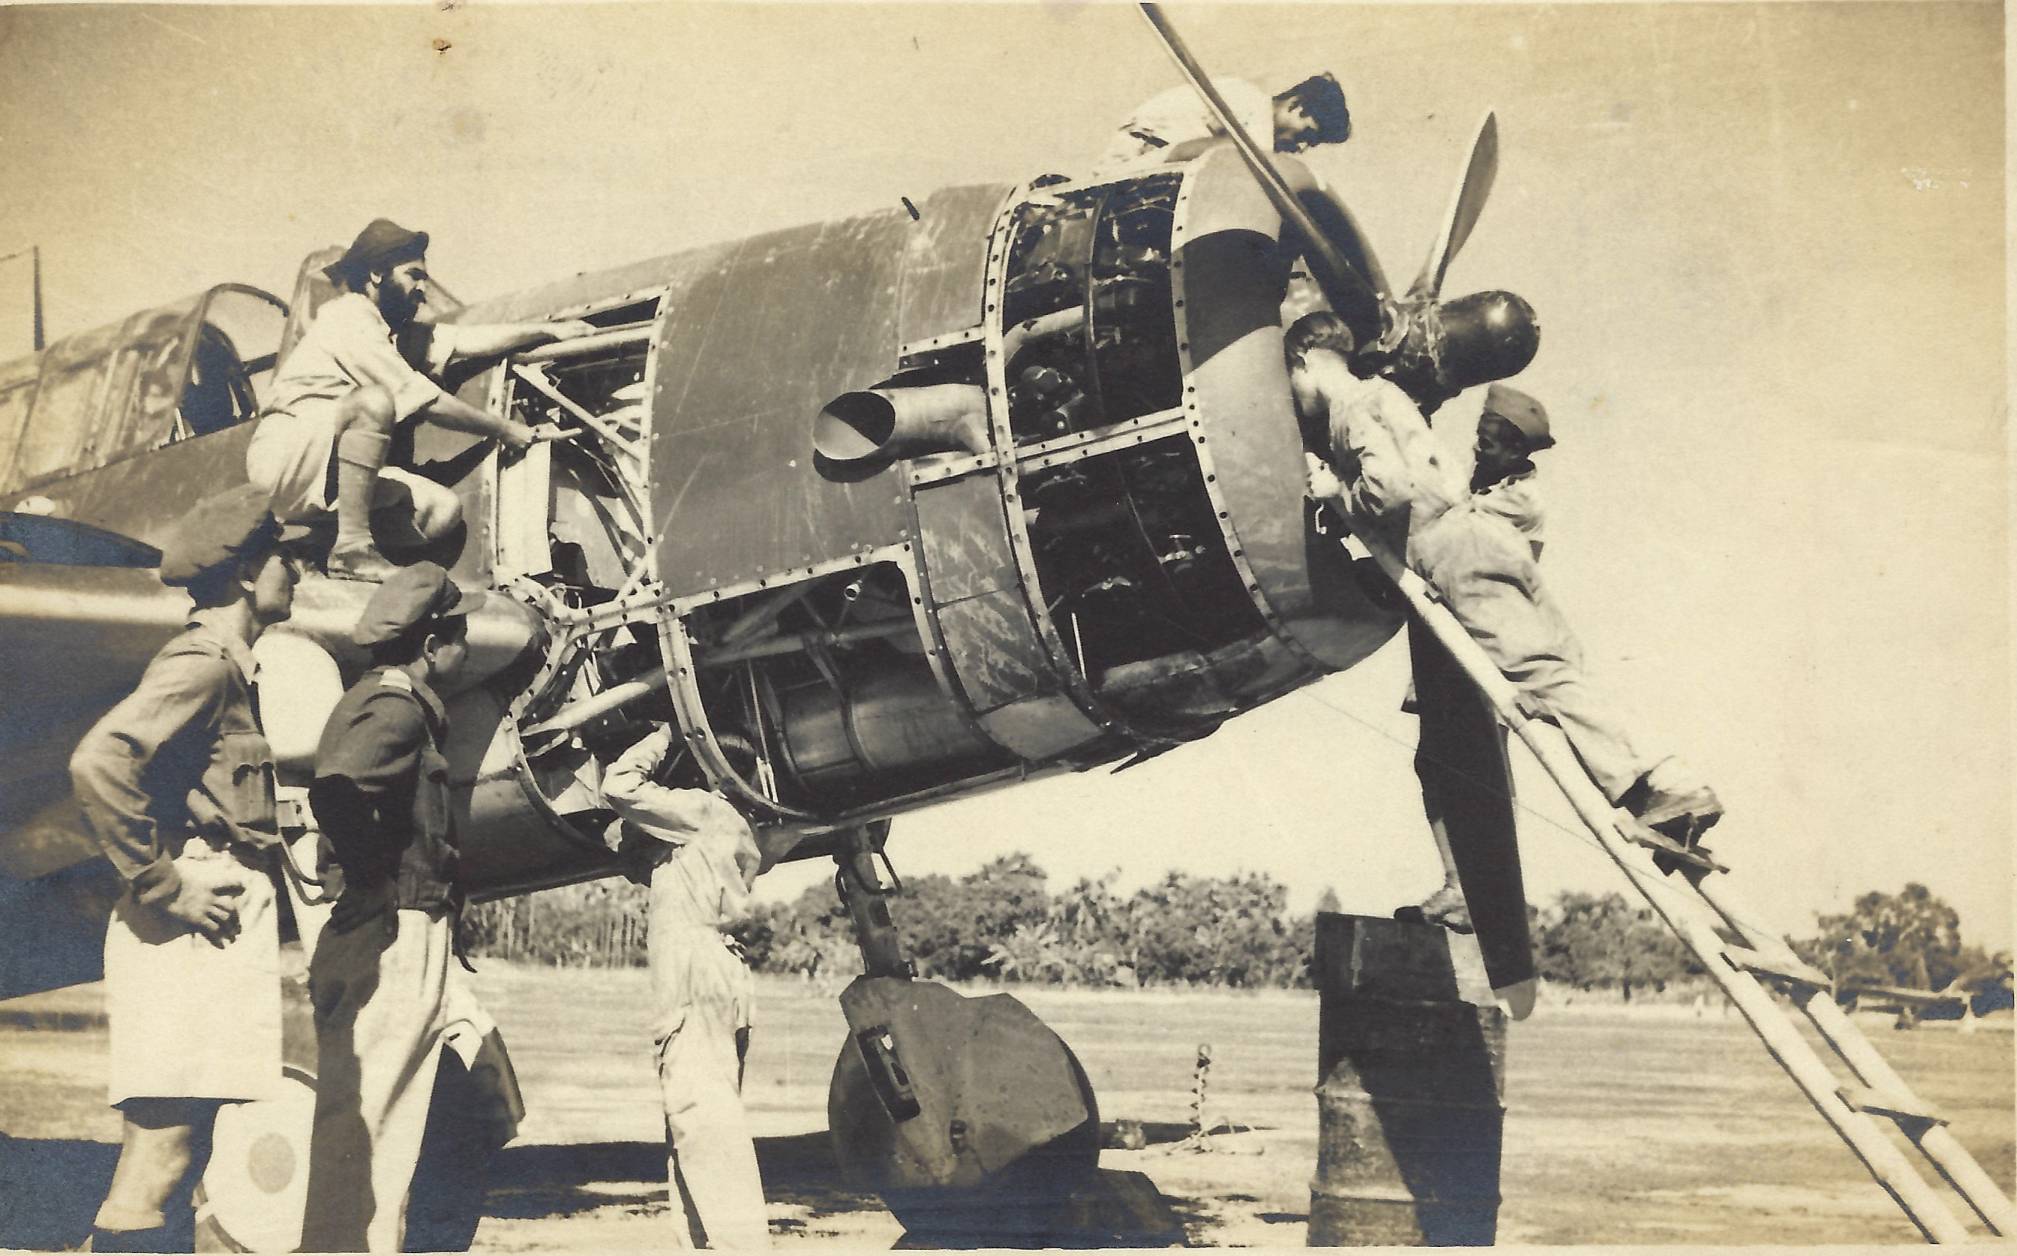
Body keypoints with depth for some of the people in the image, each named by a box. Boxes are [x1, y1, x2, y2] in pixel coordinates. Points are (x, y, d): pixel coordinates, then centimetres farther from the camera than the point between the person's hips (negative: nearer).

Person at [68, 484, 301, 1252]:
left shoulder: (229, 668, 18)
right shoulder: (204, 664, -11)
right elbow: (98, 762, -25)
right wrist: (164, 885, -20)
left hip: (222, 932, 10)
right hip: (193, 932, -10)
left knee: (173, 1157, 12)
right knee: (158, 1166, -8)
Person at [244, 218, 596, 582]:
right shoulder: (348, 319, -13)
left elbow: (469, 340, 8)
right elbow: (425, 402, -18)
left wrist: (548, 330, 0)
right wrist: (505, 429, -13)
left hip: (328, 472, 9)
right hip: (283, 455, -9)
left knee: (442, 510, -5)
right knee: (375, 401, -33)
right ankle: (352, 548, -33)